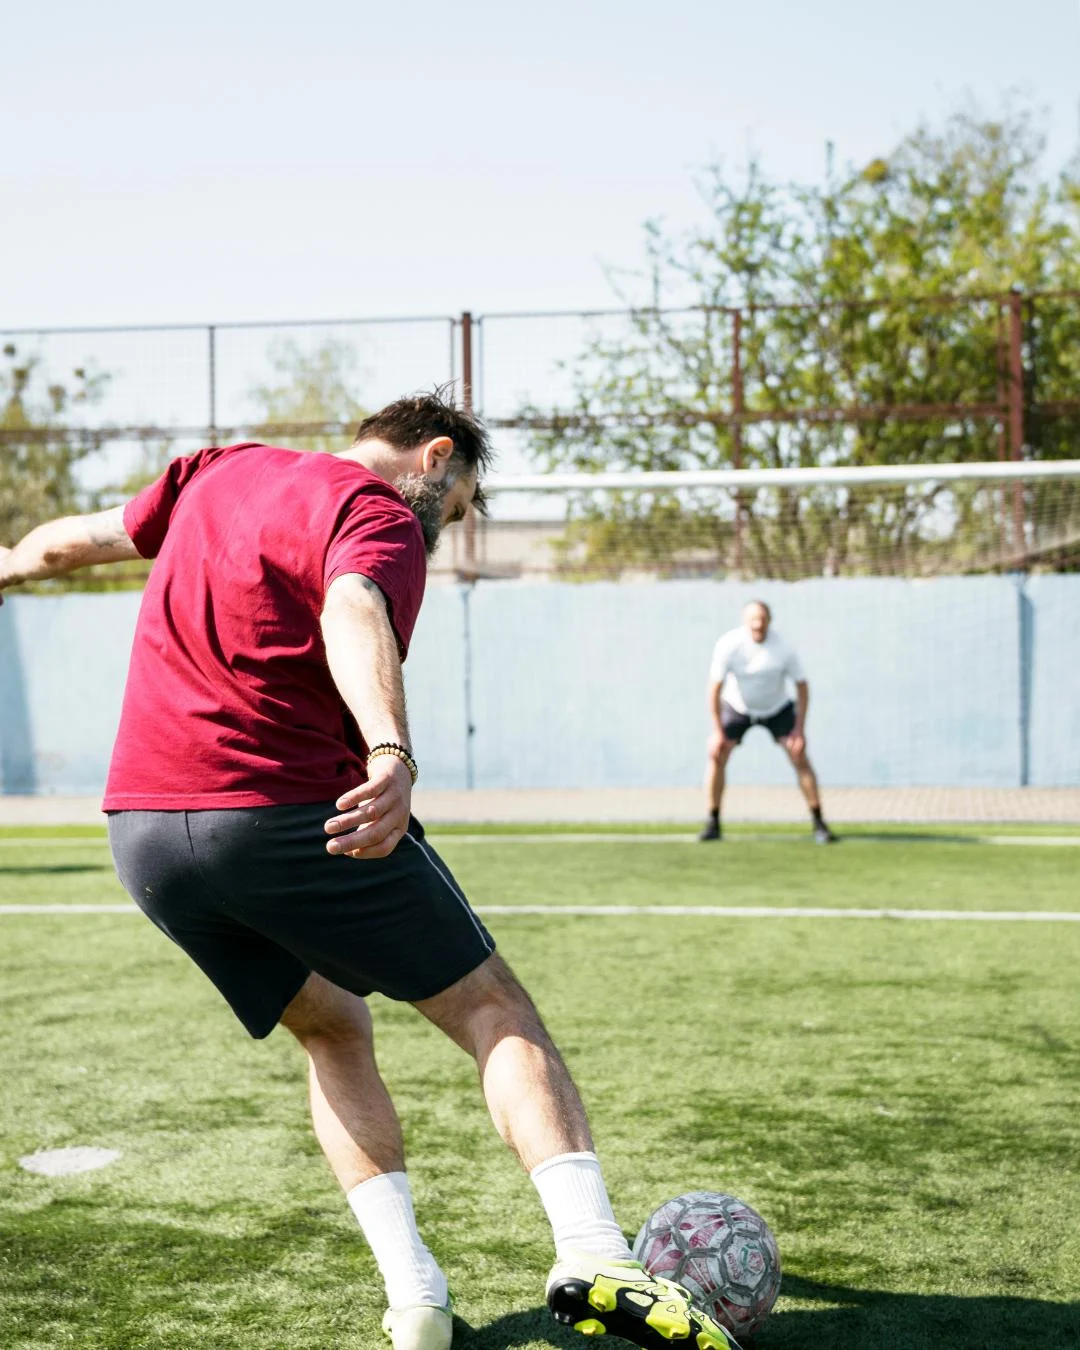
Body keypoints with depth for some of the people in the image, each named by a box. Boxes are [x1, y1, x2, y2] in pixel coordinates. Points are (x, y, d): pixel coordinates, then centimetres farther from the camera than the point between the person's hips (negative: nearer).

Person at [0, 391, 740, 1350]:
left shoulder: (221, 471, 19)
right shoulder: (380, 514, -4)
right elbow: (353, 616, -27)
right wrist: (393, 754, -44)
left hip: (141, 832, 7)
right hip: (287, 813, -7)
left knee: (333, 1029, 21)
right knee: (493, 1008, 3)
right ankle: (593, 1258, -13)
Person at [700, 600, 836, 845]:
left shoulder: (783, 648, -25)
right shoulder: (728, 645, -24)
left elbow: (802, 686, -13)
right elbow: (715, 688, -17)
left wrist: (800, 729, -16)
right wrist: (717, 731, -19)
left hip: (777, 708, -1)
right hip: (736, 707, 1)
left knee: (799, 756, -13)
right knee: (717, 754, -13)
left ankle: (819, 824, -3)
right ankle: (713, 824, -2)